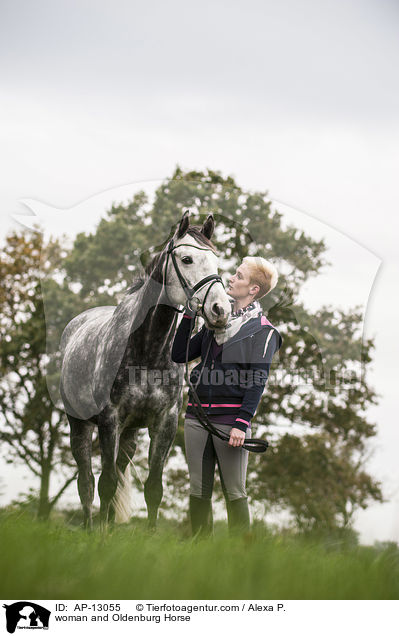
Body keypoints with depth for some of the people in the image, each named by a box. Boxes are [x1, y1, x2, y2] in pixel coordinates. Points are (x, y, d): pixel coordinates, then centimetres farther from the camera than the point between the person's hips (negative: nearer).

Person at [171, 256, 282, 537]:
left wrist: (242, 423, -18)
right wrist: (189, 315, 7)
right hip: (197, 416, 5)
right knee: (199, 491, 9)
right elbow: (179, 355, 15)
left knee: (234, 493, 1)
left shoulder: (262, 331, -2)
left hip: (231, 419, -5)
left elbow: (258, 380, -9)